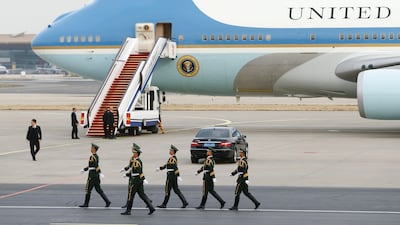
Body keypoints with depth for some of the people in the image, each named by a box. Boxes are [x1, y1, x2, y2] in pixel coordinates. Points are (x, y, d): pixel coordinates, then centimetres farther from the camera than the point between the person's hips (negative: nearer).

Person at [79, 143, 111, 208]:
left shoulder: (93, 157, -17)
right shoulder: (96, 156, 15)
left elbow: (96, 166, -23)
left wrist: (100, 173, -25)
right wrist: (84, 169, 26)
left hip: (92, 175, -9)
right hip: (96, 176, 9)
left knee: (88, 189, 2)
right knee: (98, 189, 9)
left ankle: (86, 204, 10)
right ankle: (107, 201, 1)